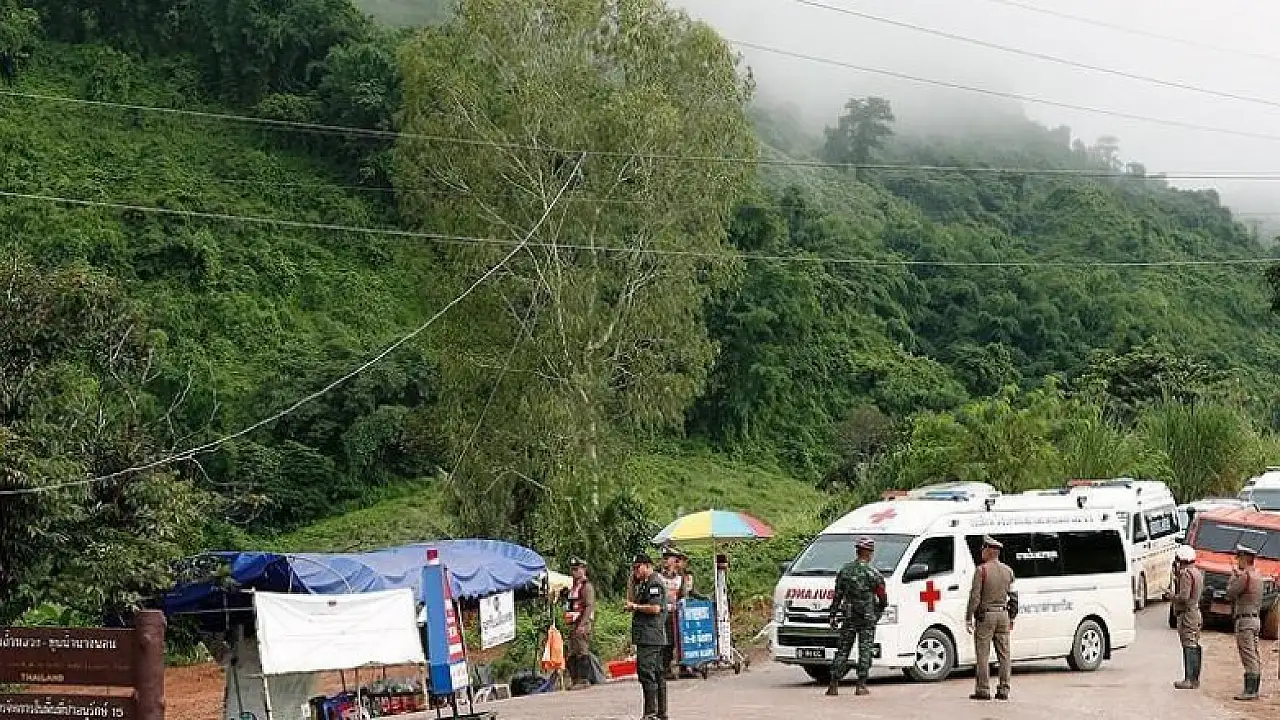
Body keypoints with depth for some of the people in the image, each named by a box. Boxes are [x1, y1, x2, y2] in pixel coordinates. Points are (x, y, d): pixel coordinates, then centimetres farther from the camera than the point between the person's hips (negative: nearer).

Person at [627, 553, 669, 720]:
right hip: (655, 637, 11)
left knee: (646, 671, -15)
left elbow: (655, 608, -20)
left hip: (650, 636, -11)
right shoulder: (644, 583, 22)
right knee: (657, 673, 12)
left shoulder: (654, 583, -10)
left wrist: (635, 606, -10)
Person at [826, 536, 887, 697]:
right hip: (867, 618, -4)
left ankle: (834, 685, 3)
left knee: (842, 651, 7)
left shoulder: (845, 570, 6)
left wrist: (833, 616, 12)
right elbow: (883, 599, -5)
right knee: (865, 651, 2)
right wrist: (878, 611, 14)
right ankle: (861, 685, 1)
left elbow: (837, 596, 7)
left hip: (848, 617, 4)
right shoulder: (872, 573, -7)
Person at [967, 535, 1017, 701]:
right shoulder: (1008, 571, 8)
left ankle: (983, 690, -2)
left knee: (983, 655, -1)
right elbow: (1013, 597, 10)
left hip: (985, 616, -5)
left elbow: (975, 596, -13)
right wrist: (1011, 618, 17)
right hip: (1003, 616, 5)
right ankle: (1003, 690, 8)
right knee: (1003, 654, 7)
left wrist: (968, 618, -8)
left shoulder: (982, 570, -10)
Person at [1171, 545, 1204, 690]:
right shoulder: (1198, 573, 15)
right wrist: (1177, 575, 16)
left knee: (1189, 647, -9)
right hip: (1196, 613, 10)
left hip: (1186, 614, -10)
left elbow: (1183, 597, -25)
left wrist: (1173, 597, -4)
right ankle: (1195, 678, 18)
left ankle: (1189, 679, -10)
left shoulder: (1186, 574, -16)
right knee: (1194, 646, 13)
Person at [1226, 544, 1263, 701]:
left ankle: (1249, 691, -12)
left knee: (1249, 658, -11)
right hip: (1255, 619, 10)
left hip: (1244, 619, -10)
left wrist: (1233, 576, 4)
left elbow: (1230, 593, -11)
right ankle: (1254, 690, 13)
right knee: (1254, 658, 10)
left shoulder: (1245, 576, -15)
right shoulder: (1257, 576, 14)